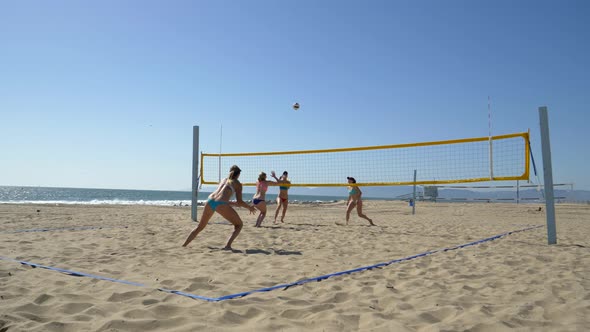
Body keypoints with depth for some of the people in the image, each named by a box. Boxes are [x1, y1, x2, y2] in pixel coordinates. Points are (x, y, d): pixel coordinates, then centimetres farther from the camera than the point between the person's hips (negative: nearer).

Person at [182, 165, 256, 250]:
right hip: (221, 204, -5)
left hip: (210, 201, 6)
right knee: (239, 224, 14)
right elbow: (240, 202, 9)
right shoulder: (237, 184, 15)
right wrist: (250, 207, 25)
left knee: (199, 227, 25)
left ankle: (183, 246, 23)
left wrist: (234, 203, 44)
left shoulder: (223, 180, 30)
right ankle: (228, 245, -3)